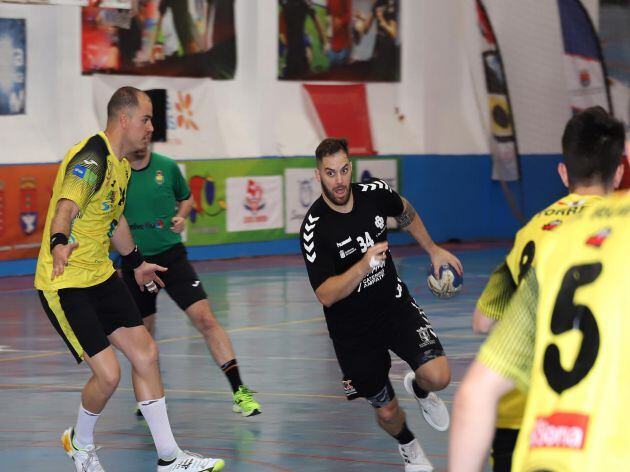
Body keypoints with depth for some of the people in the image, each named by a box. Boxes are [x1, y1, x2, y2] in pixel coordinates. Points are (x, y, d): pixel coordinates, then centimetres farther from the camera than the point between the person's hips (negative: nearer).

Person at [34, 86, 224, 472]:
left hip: (100, 276, 10)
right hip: (65, 283, -10)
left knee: (145, 353, 6)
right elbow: (65, 210, -36)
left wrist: (137, 262, 40)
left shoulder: (122, 163, 10)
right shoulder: (91, 159, -20)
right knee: (108, 373, -13)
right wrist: (59, 244, -57)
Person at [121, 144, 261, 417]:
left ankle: (239, 392, -12)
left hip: (170, 255, 0)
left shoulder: (167, 167, -1)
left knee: (205, 318, -13)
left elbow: (185, 198, 17)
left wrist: (181, 217, -3)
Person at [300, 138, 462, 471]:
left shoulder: (375, 194, -11)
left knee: (438, 376, -20)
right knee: (386, 412, 6)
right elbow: (326, 295, -30)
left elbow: (405, 212, 15)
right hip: (353, 328, -2)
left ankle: (418, 389, 19)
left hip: (394, 304, 2)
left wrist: (433, 250, 16)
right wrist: (363, 265, -42)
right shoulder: (314, 228, -23)